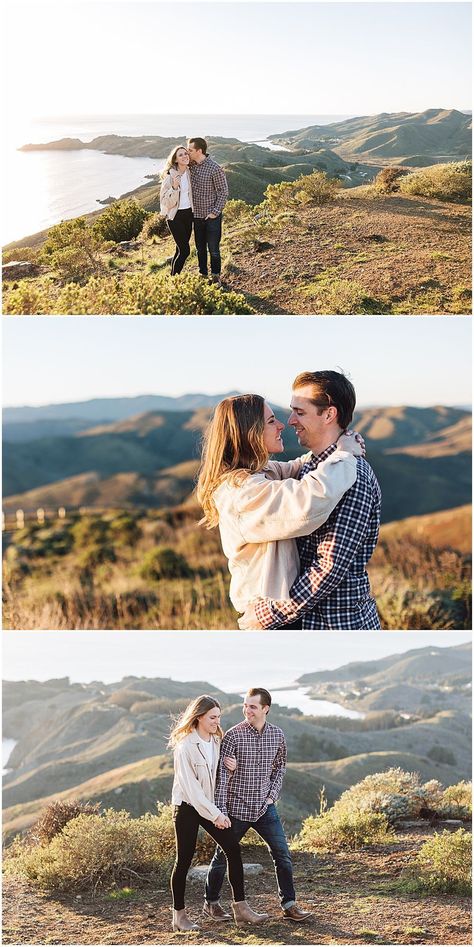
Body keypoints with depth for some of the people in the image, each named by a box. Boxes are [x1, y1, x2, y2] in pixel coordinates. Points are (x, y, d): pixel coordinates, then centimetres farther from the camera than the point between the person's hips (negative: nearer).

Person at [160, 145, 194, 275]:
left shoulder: (189, 173, 4)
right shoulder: (170, 175, -16)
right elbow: (165, 201, -18)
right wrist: (174, 187, -31)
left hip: (188, 214, 7)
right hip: (175, 215, -7)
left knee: (181, 249, 11)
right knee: (184, 250, -9)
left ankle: (175, 275, 22)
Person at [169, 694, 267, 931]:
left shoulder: (216, 741, 6)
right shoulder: (185, 746, -17)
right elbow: (190, 787, -19)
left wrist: (231, 767, -7)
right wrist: (214, 814, -19)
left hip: (210, 805, 7)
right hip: (188, 807, -7)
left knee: (232, 848, -3)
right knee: (184, 859, 0)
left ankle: (240, 907, 2)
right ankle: (179, 915, 11)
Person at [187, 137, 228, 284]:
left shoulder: (214, 168, -16)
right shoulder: (190, 166, 1)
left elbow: (223, 192, -12)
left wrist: (215, 212, -14)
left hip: (212, 216, -6)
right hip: (197, 215, 6)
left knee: (214, 249, 1)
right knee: (200, 248, 15)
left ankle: (215, 277, 15)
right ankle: (202, 275, 28)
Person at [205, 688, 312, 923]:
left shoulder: (277, 735, -1)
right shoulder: (233, 736, -14)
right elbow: (221, 775, -15)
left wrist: (273, 795, 3)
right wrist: (221, 812, -19)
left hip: (264, 807, 3)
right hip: (237, 808, -3)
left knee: (282, 854, 0)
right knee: (223, 856, 9)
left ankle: (289, 905, 9)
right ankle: (211, 901, 27)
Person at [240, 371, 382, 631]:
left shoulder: (353, 476, -20)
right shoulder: (310, 467, 10)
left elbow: (332, 566, -24)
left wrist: (269, 615, -21)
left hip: (341, 626, -9)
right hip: (310, 621, 9)